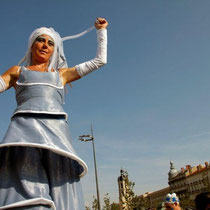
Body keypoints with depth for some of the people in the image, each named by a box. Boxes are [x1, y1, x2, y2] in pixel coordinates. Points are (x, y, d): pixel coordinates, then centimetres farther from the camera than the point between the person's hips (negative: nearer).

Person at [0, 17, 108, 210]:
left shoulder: (62, 74, 30)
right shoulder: (17, 71, 29)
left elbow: (100, 60, 34)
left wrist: (101, 29, 40)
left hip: (56, 129, 2)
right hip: (26, 125, -1)